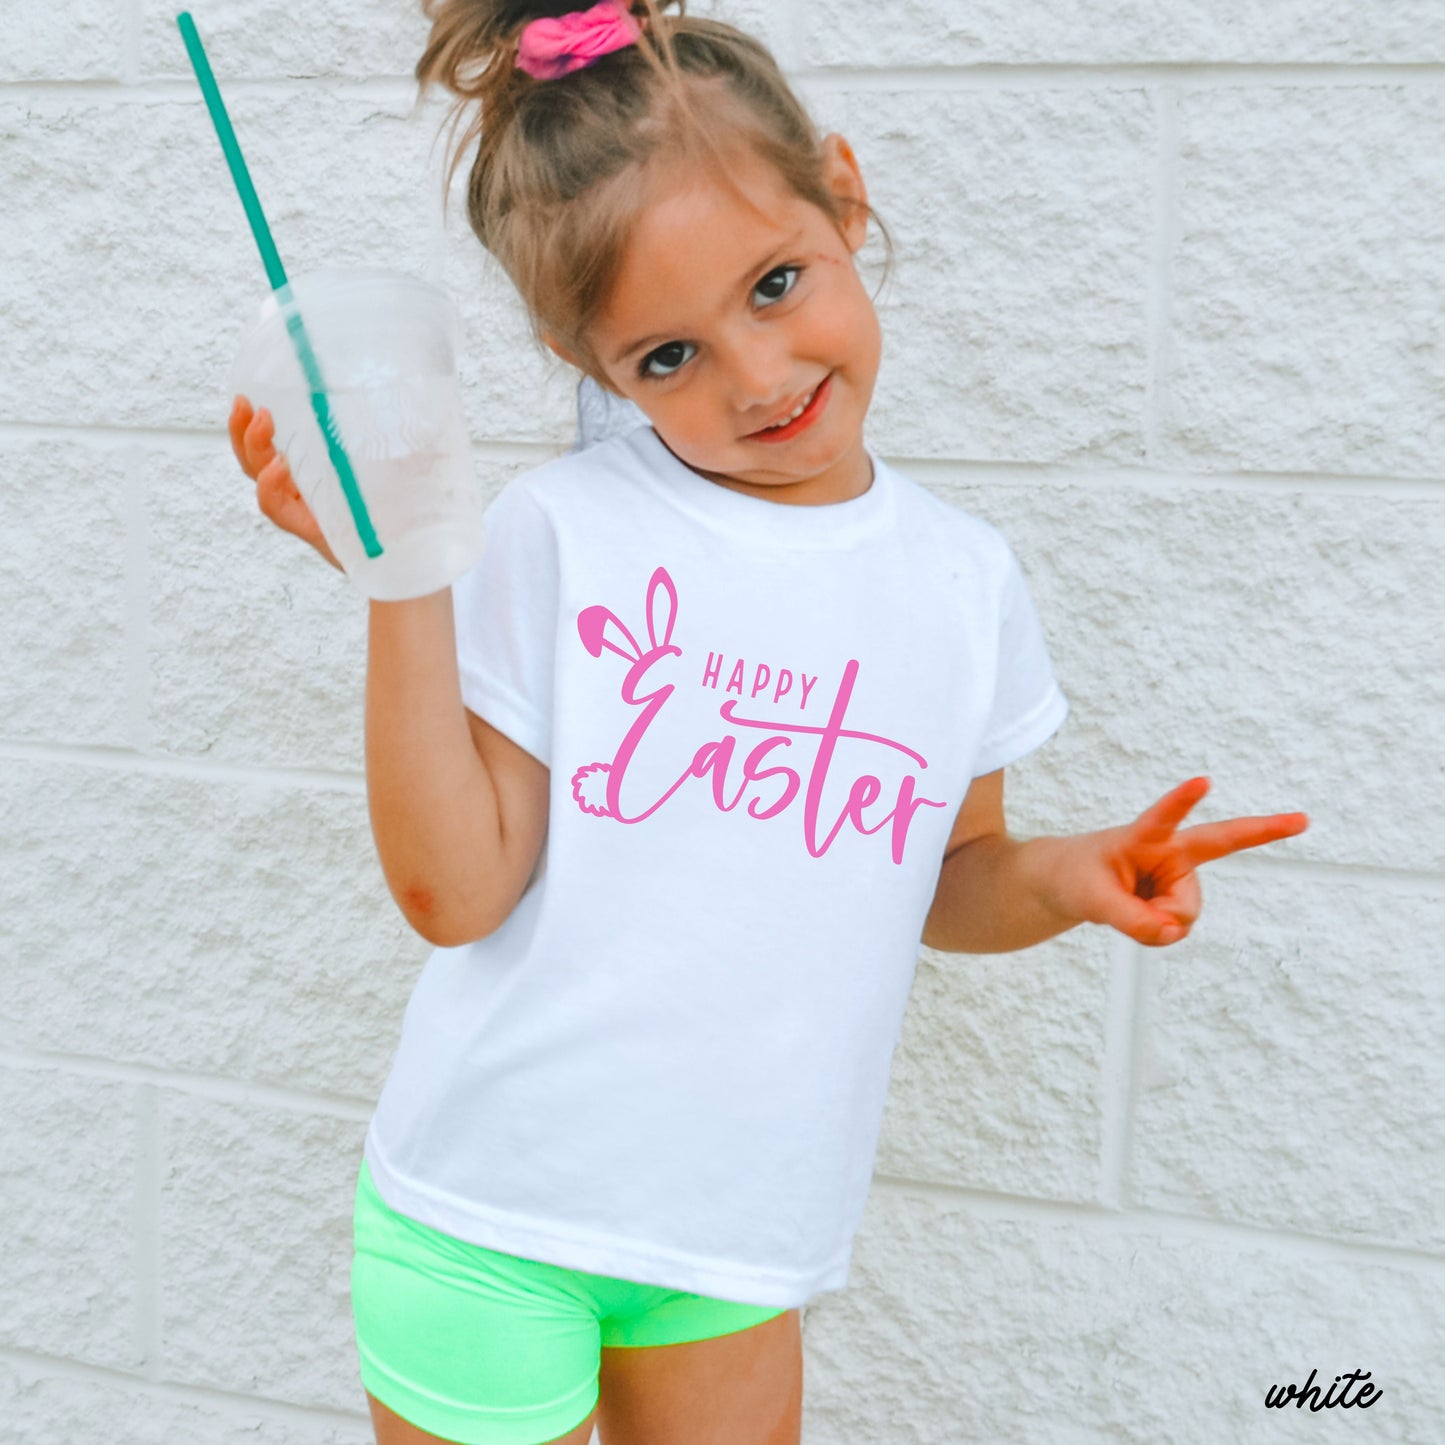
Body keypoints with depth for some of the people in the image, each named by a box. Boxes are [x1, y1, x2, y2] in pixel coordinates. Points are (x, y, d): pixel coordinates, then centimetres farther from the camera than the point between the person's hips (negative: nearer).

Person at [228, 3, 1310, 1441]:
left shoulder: (964, 581, -1)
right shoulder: (558, 532, -13)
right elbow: (453, 889, -16)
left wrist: (1064, 876, -10)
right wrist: (399, 578, -23)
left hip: (738, 1228, 4)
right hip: (485, 1214, -3)